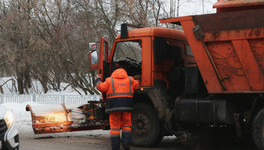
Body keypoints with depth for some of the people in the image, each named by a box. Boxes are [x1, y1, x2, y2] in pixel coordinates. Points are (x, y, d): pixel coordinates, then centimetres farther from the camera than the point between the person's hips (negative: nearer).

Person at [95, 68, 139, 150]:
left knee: (115, 126, 2)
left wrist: (98, 80, 21)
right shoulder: (130, 80, 13)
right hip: (126, 106, 2)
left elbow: (101, 87, 4)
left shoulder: (110, 80, 6)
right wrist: (136, 81, 46)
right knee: (126, 124, 10)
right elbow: (136, 85, 25)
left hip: (114, 106, -2)